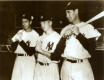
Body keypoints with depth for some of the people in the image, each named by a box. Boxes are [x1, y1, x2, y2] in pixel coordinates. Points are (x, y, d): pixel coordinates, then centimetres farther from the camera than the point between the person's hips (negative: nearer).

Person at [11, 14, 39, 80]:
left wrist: (21, 40, -17)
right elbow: (13, 48, 5)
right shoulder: (20, 32, 9)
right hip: (18, 59, 5)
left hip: (29, 60, -5)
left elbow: (30, 52, -14)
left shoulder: (35, 34, -7)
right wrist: (16, 40, -13)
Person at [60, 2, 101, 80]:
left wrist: (78, 34, -16)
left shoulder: (88, 27, -1)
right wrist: (64, 37, -8)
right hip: (66, 66, 4)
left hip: (82, 66, -4)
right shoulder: (65, 29, 12)